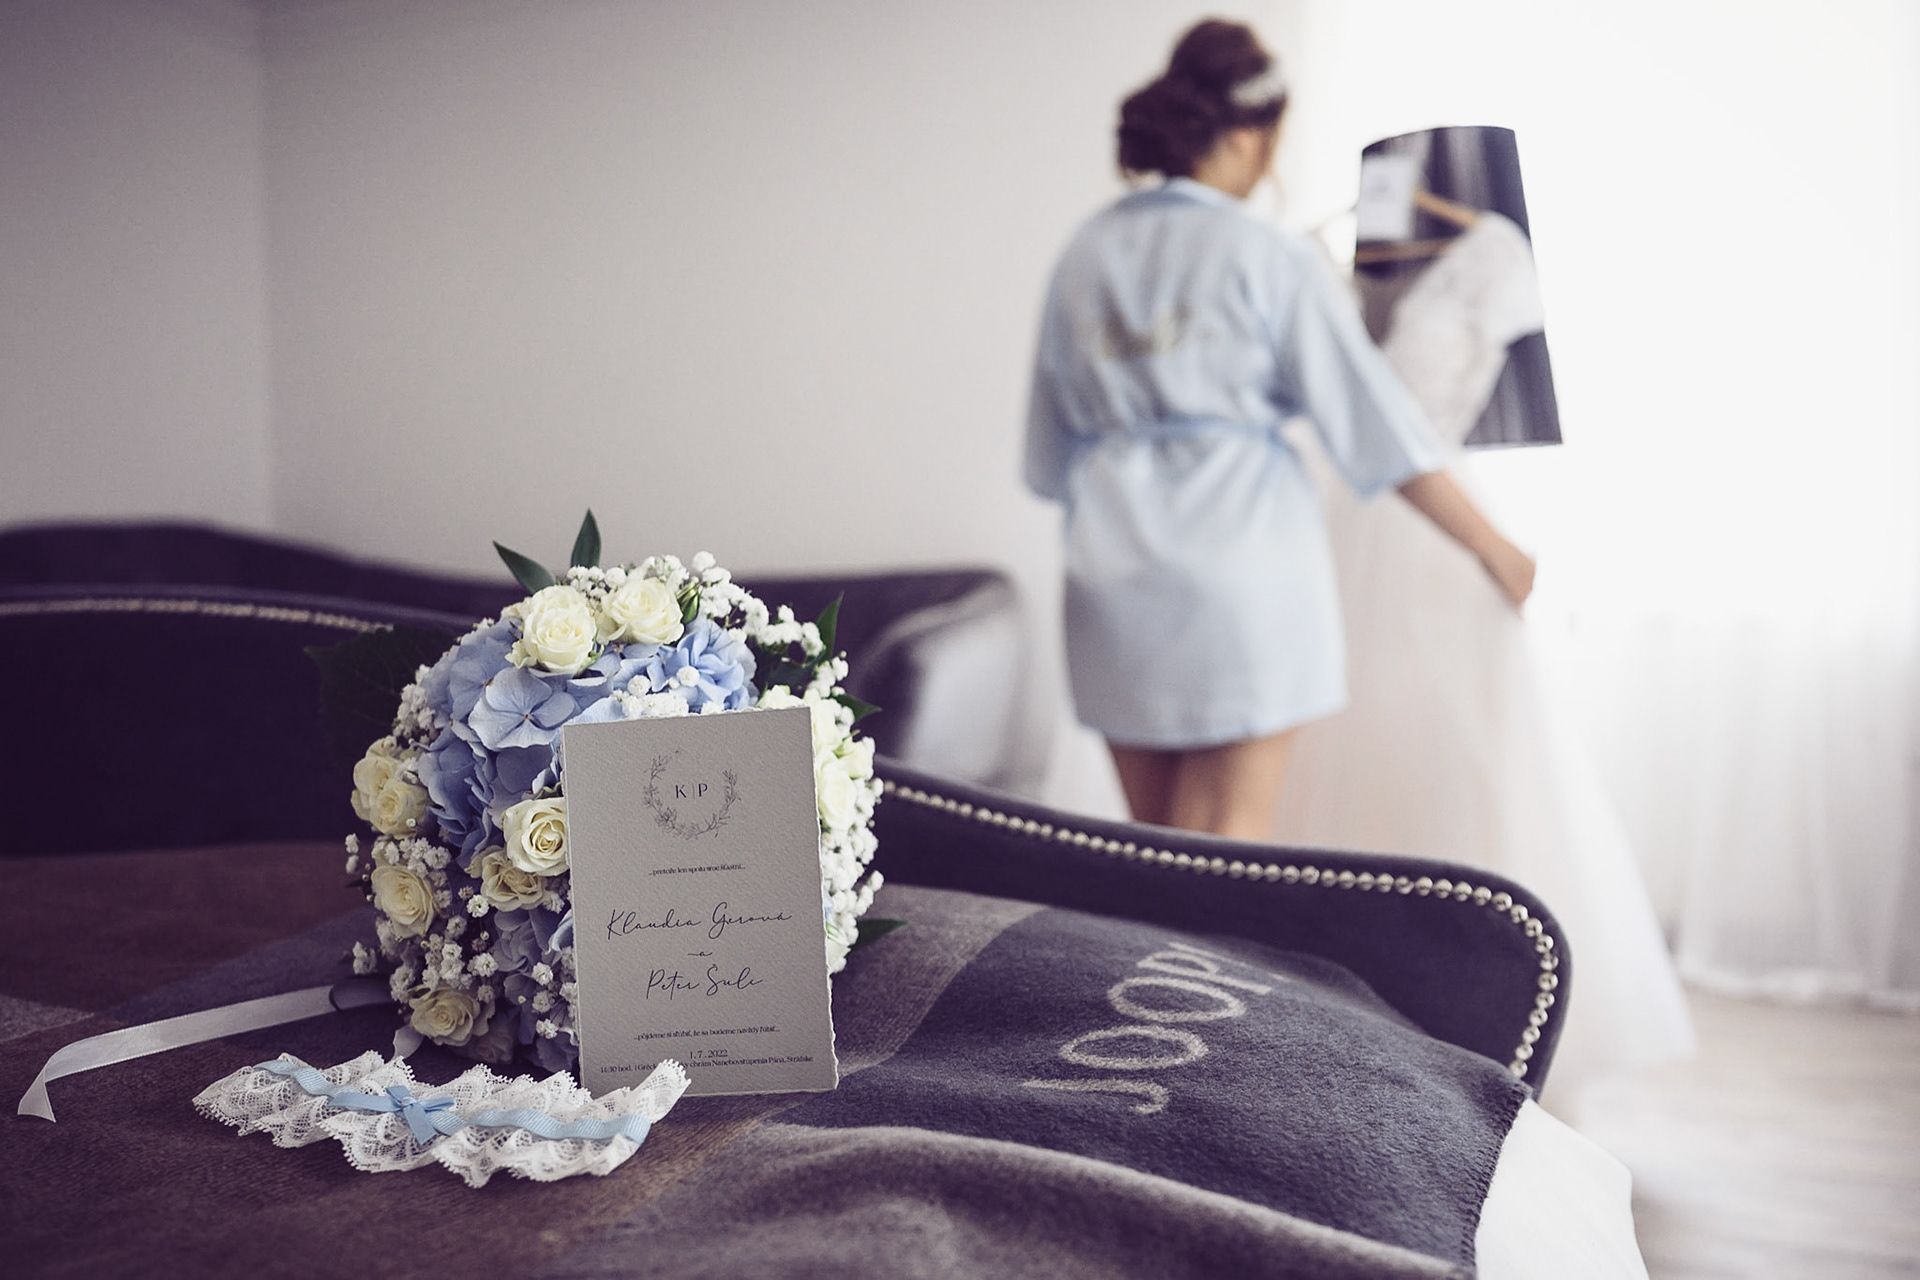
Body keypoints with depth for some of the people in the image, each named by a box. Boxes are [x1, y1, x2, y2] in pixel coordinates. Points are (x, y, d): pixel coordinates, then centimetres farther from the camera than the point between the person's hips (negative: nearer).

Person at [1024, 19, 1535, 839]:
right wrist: (1495, 549, 5)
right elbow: (1374, 421, -5)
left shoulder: (1082, 257, 8)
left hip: (1113, 578, 5)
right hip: (1245, 565, -4)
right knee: (1228, 842, 4)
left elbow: (1047, 459, 11)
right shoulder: (1269, 258, -5)